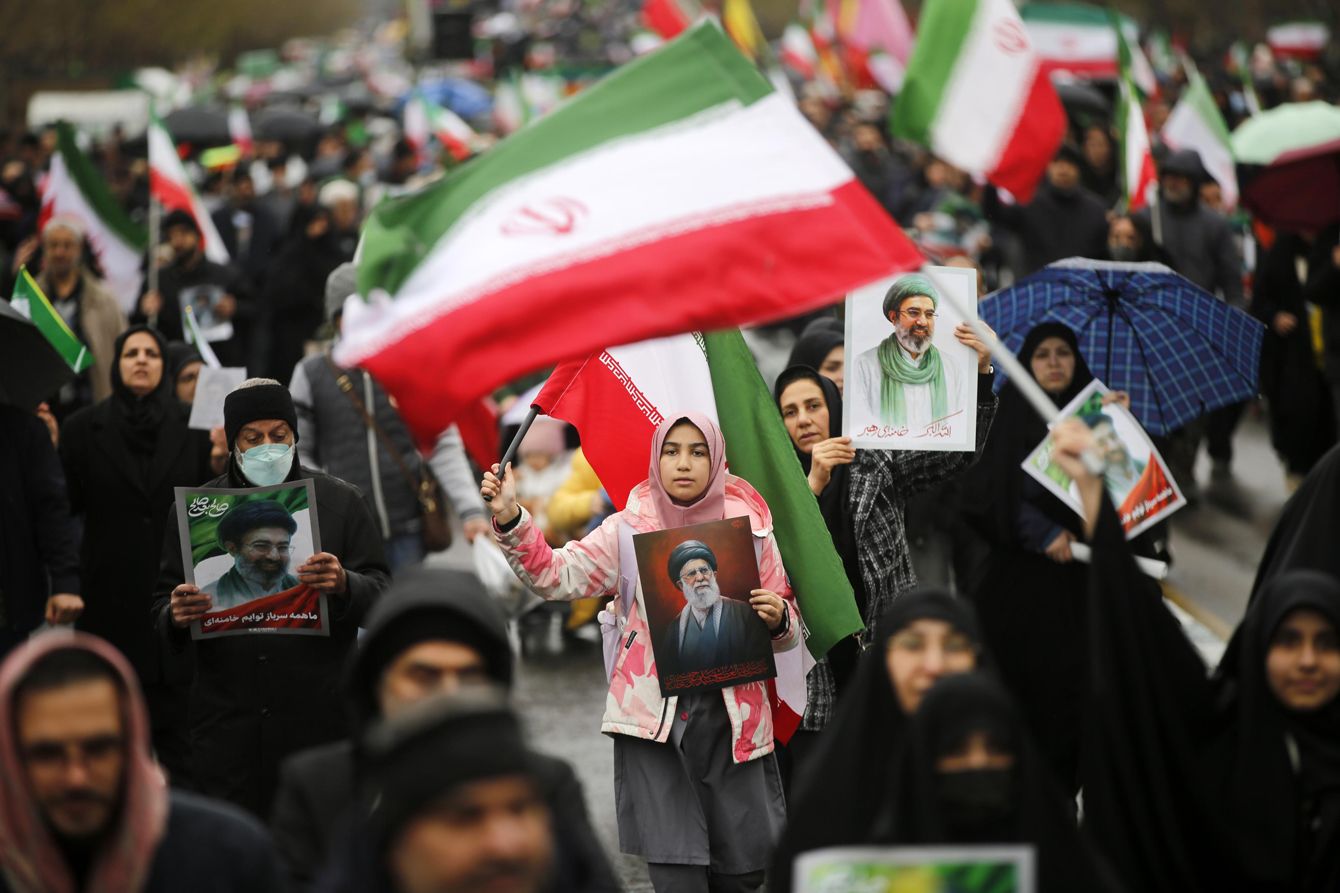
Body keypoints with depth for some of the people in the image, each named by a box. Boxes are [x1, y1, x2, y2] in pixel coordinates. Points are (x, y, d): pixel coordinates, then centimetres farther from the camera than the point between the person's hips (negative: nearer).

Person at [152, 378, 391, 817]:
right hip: (227, 728, 1)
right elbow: (162, 608, 13)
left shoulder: (340, 501, 6)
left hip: (319, 720, -1)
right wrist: (176, 617, -11)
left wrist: (344, 586, -18)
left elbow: (381, 596, 3)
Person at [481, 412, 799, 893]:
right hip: (653, 713, -1)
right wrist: (510, 520, -20)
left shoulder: (751, 529, 5)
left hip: (732, 716, 1)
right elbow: (557, 574, -6)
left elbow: (788, 630, 12)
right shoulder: (628, 529, 3)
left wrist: (778, 617, -11)